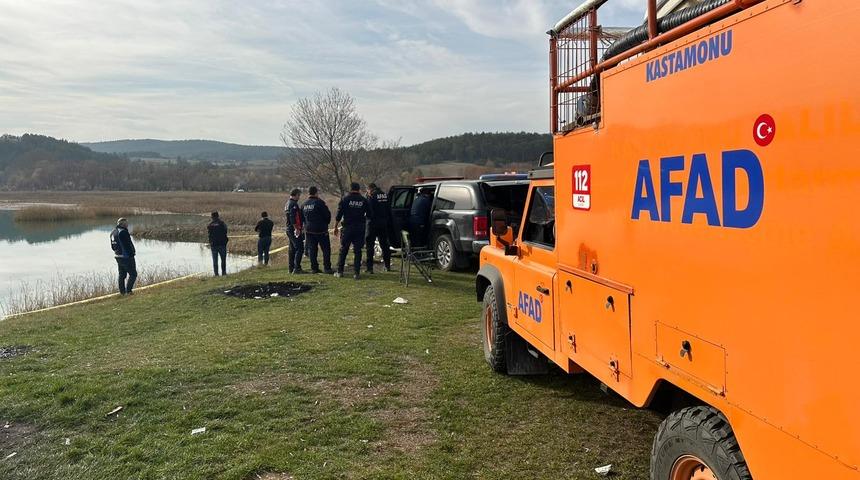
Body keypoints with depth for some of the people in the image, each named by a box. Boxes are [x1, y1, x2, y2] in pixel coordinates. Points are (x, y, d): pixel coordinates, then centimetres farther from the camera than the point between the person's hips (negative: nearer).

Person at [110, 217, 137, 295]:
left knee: (122, 275, 17)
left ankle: (122, 292, 20)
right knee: (133, 274, 1)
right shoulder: (123, 232, -18)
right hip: (127, 256, -9)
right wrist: (131, 254, -14)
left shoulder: (113, 232, 11)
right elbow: (128, 244, -20)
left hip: (118, 256, 9)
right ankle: (128, 290, -3)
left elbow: (113, 246, 16)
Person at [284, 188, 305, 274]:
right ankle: (297, 268, -15)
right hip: (294, 230, -11)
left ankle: (291, 268, 18)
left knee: (292, 249, 14)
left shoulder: (287, 204, 19)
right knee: (299, 248, -11)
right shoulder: (293, 204, -13)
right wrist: (297, 228, -24)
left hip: (289, 229, 11)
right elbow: (293, 217, -23)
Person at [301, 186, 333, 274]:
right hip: (321, 230, -6)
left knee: (312, 250, 10)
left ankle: (314, 268, 9)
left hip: (309, 230, 6)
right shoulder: (319, 202, -12)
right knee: (326, 249, 0)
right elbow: (327, 214, -11)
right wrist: (326, 224, 7)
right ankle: (327, 268, -3)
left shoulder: (304, 204, 9)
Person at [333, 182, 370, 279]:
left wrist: (336, 227, 3)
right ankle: (356, 273, 2)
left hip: (347, 228, -1)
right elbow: (369, 214, 5)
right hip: (360, 229, 1)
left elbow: (339, 215, -4)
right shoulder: (364, 200, 2)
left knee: (343, 250, 8)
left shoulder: (345, 199, -2)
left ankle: (340, 271, 10)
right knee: (358, 251, 4)